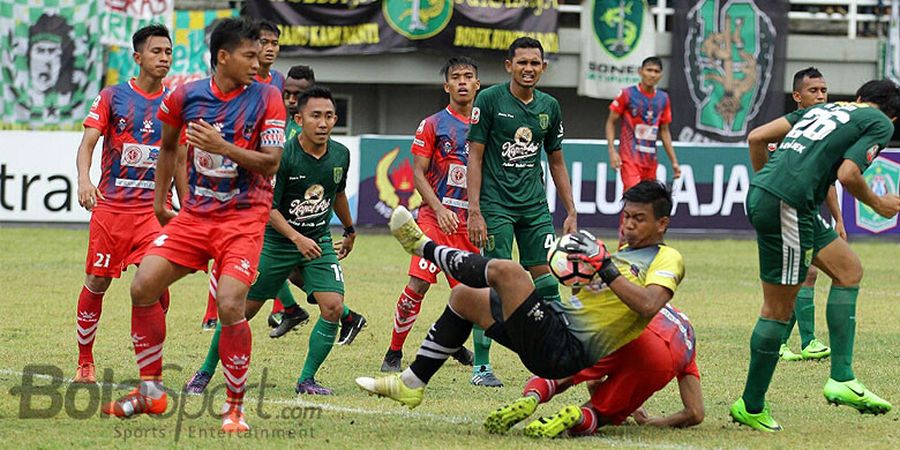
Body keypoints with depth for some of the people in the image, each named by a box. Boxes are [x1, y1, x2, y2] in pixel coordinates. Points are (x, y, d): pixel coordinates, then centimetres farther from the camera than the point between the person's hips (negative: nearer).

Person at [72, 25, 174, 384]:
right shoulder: (113, 97, 1)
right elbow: (88, 141, -7)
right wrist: (84, 179, -26)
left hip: (153, 208, 1)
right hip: (110, 205, -1)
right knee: (96, 283, 2)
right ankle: (84, 364, 18)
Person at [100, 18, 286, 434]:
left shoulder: (266, 98, -7)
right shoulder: (187, 96, 1)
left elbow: (270, 163, -12)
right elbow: (168, 146, 19)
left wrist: (222, 147, -24)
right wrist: (159, 200, 20)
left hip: (243, 216, -4)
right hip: (195, 213, 4)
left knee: (230, 306, -20)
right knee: (143, 287, -7)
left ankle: (235, 407, -4)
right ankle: (151, 391, 9)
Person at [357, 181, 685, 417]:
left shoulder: (667, 259, -5)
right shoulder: (626, 251, 22)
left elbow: (648, 305, -26)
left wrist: (604, 265, -24)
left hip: (563, 352, -10)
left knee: (505, 270, -25)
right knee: (464, 297, 24)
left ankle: (424, 247, 0)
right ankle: (411, 384, 25)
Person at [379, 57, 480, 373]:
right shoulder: (433, 125, 1)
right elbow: (418, 173, -3)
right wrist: (439, 209, -16)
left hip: (471, 220, 4)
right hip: (435, 216, -4)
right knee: (419, 282, -15)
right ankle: (394, 353, -5)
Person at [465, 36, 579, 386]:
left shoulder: (549, 107, 10)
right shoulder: (489, 100, -5)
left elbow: (556, 162, 18)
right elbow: (474, 157, -6)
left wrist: (571, 212, 12)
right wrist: (474, 212, -13)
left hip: (535, 207, 5)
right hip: (496, 206, -5)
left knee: (547, 284, 1)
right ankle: (481, 367, 2)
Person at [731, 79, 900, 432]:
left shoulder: (824, 109, 25)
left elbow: (757, 137, 18)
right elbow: (848, 174, -10)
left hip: (760, 195, 9)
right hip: (787, 207, -9)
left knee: (849, 270, 16)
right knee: (779, 308, 1)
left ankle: (841, 378, 12)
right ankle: (751, 408, 10)